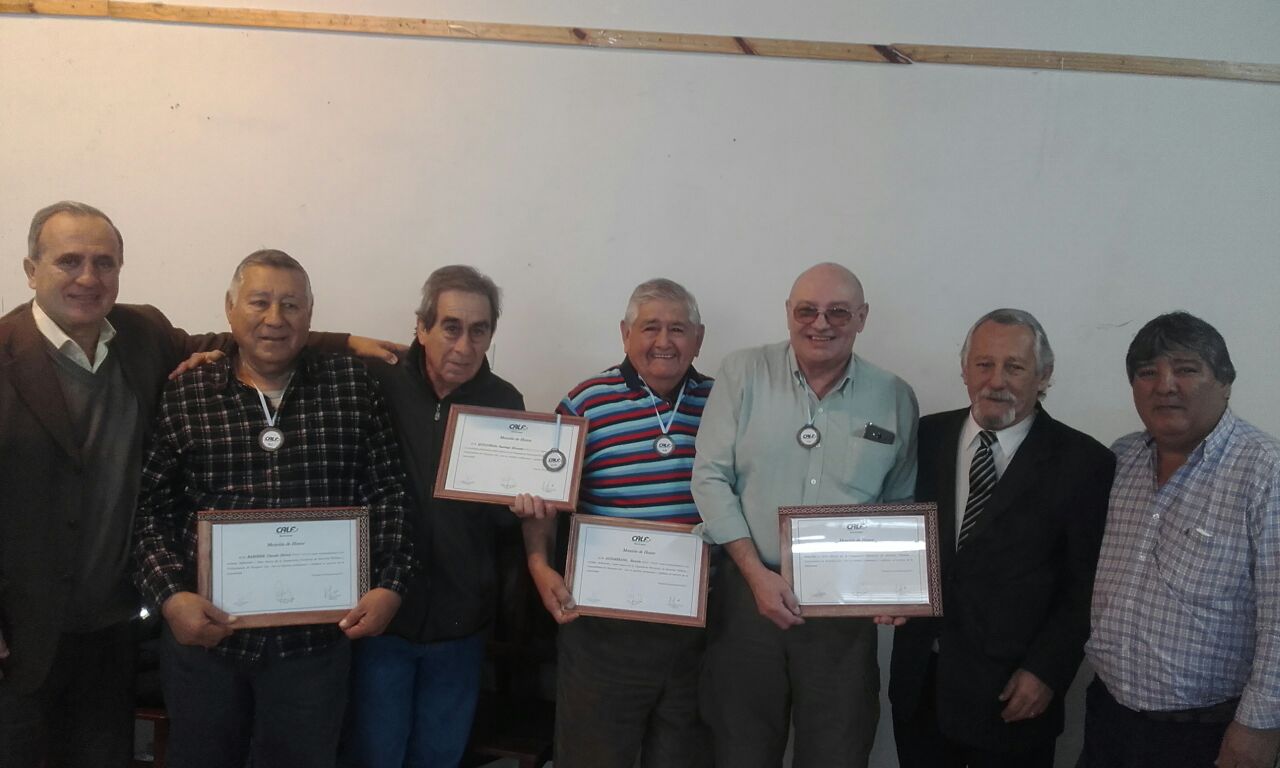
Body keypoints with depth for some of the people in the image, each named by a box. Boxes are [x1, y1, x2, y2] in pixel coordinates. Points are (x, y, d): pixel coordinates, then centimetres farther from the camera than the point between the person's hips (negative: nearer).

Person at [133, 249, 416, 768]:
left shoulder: (353, 387, 0)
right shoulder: (184, 395, 0)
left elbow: (387, 493, 1)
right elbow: (151, 507, 1)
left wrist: (389, 586, -8)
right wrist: (169, 595, -11)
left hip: (316, 638, 0)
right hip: (204, 632, 1)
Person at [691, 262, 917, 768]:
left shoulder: (895, 398, 3)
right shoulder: (743, 374, -2)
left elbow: (901, 505, 10)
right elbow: (710, 478, -4)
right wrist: (757, 574, -11)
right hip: (748, 593, -1)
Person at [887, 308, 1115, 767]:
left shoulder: (1083, 462, -7)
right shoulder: (927, 437, 3)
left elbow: (1086, 585, -6)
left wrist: (1047, 672, -10)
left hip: (1012, 693, -3)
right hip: (919, 678, 3)